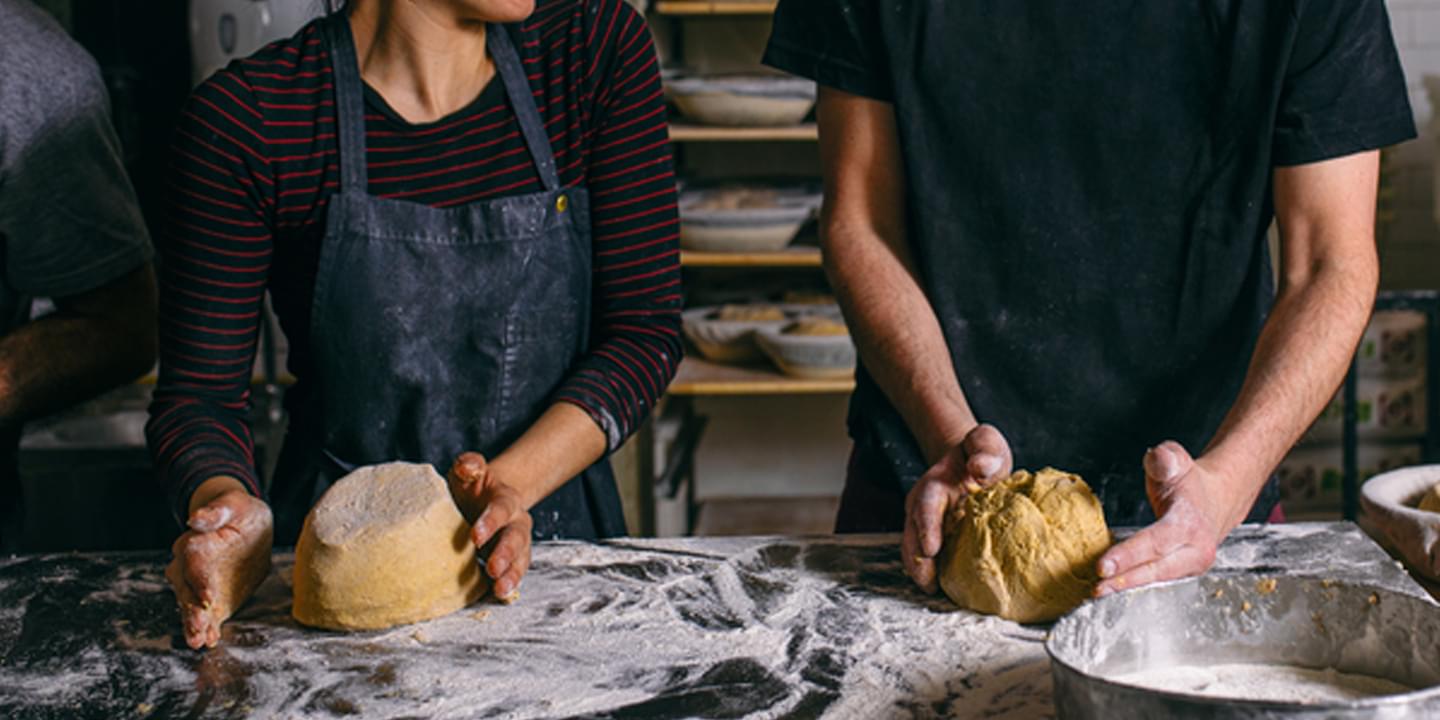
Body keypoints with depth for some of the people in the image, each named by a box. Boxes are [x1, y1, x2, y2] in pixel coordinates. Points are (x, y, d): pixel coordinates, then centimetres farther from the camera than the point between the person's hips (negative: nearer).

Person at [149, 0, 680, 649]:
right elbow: (200, 391, -3)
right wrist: (225, 503, -26)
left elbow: (646, 330, -3)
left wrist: (514, 481, -18)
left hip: (555, 534, 0)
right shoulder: (248, 117, -8)